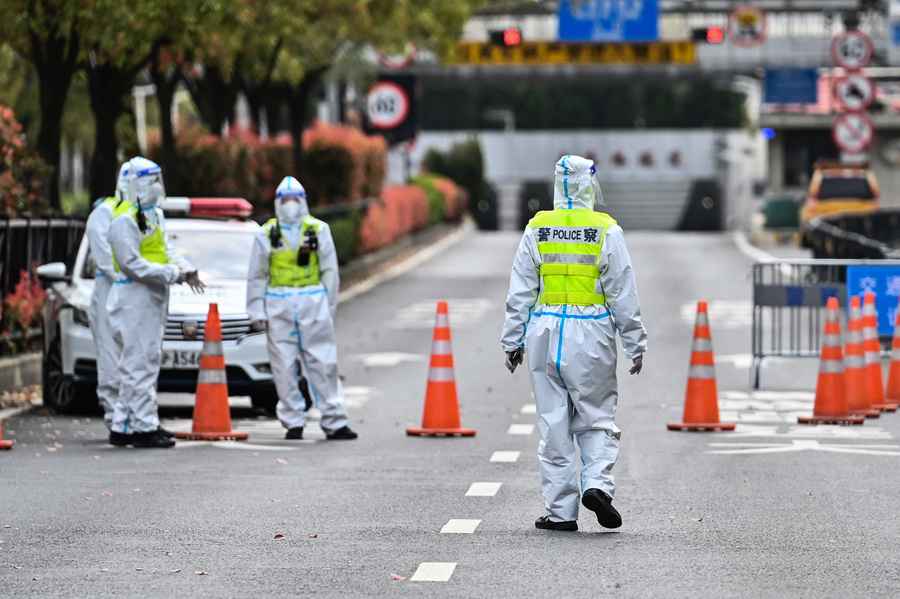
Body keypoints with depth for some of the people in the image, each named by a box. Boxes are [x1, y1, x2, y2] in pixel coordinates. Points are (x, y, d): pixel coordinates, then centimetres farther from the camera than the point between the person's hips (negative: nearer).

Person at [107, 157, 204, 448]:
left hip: (154, 299, 10)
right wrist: (173, 274, -21)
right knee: (140, 363, -8)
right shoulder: (125, 222, -15)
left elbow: (167, 250, 17)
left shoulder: (156, 216, 16)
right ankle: (144, 427, -6)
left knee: (142, 363, 13)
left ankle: (123, 425, 19)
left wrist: (187, 270, -2)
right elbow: (133, 264, -20)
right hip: (134, 298, -10)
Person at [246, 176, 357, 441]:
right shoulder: (266, 234, 8)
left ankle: (334, 422, 0)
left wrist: (328, 307, 5)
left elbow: (330, 270, 9)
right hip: (278, 306, 1)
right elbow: (256, 277, 11)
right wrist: (257, 311, 5)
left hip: (313, 302, -1)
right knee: (285, 367, 0)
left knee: (323, 365, -3)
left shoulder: (318, 230, 7)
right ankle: (293, 422, 8)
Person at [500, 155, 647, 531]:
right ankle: (597, 483, -14)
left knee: (554, 423, 6)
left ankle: (560, 510, 7)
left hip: (545, 331, 2)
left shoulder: (537, 229, 3)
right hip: (591, 332, -2)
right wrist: (635, 343, 4)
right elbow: (623, 292, -2)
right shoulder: (606, 231, -3)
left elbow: (520, 292, 5)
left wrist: (513, 340, 12)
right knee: (597, 416, 9)